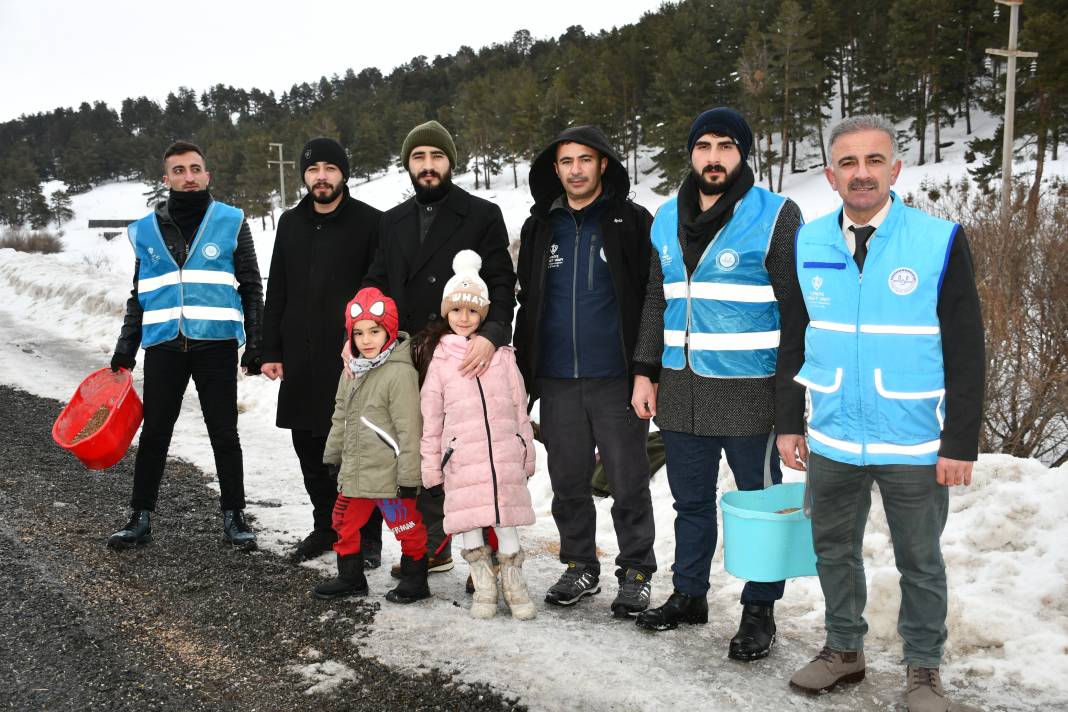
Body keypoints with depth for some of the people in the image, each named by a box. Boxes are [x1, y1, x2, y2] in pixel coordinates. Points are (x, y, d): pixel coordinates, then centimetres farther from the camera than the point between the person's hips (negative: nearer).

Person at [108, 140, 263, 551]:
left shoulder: (230, 223, 2)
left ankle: (233, 516, 17)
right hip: (163, 347, 2)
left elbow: (251, 289, 4)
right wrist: (125, 349, 10)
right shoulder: (146, 231, 9)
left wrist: (255, 345, -2)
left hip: (216, 345, -2)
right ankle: (141, 518, 19)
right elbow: (139, 296, 15)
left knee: (224, 435, 6)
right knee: (154, 434, 8)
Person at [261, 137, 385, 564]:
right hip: (301, 360, 5)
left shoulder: (369, 222, -2)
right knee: (310, 449, 12)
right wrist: (271, 350, 9)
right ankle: (326, 526, 27)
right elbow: (276, 292, 15)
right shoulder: (290, 223, 13)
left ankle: (368, 538, 11)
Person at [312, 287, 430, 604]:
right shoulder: (352, 372, 8)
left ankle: (415, 579, 21)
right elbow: (340, 418, 20)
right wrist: (334, 456, 22)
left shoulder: (400, 373, -19)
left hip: (389, 474, -8)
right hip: (355, 471, 8)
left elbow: (409, 429, -20)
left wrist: (408, 477, -19)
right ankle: (350, 577, 34)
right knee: (345, 521, 18)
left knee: (406, 527, 4)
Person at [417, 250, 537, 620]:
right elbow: (430, 418, 4)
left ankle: (513, 582, 24)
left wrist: (527, 454, 12)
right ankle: (483, 588, 21)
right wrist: (431, 466, 3)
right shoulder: (438, 360, 2)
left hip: (505, 456, 1)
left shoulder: (502, 355, 7)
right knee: (469, 524, 5)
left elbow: (519, 407, 12)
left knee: (506, 521, 6)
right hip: (461, 460, -1)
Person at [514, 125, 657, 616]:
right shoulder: (540, 227, 11)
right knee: (568, 481, 12)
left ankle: (636, 573, 18)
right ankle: (580, 566, 28)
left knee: (629, 482, 4)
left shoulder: (632, 221, -1)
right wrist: (524, 368, 13)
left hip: (616, 378, -4)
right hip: (557, 381, 4)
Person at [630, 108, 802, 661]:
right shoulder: (667, 220, 10)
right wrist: (645, 372, 11)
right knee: (691, 502, 16)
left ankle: (759, 610, 21)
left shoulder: (776, 216, -7)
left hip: (749, 391, -5)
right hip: (681, 388, 5)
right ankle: (688, 595, 32)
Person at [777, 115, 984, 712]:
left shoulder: (940, 241, -10)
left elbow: (966, 353, -8)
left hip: (915, 446, -3)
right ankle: (845, 649, 36)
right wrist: (790, 423, 7)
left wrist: (961, 443, -10)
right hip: (832, 441, 4)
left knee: (921, 562, 11)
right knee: (835, 551, 17)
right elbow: (793, 342, 9)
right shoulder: (809, 244, 1)